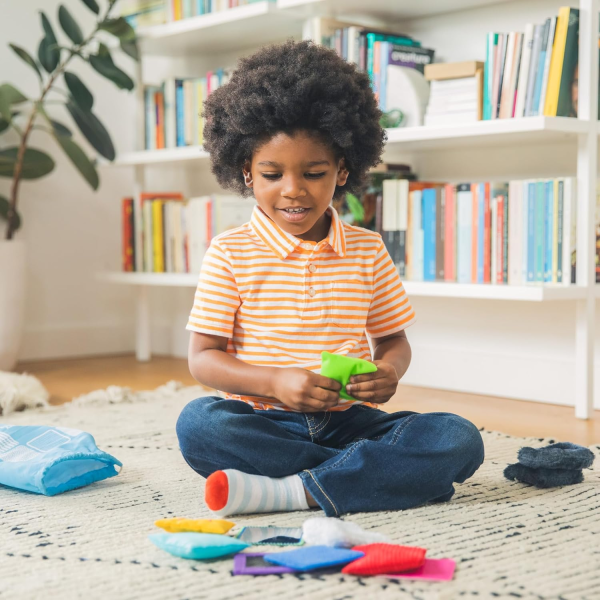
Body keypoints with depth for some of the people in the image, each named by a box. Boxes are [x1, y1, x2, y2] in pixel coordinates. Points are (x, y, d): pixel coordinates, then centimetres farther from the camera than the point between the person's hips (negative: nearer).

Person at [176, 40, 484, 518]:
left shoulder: (368, 251, 9)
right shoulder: (230, 253, 1)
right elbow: (203, 357, -2)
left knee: (459, 438, -21)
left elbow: (392, 338, 16)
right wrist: (274, 381, -20)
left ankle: (292, 491, -30)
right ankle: (388, 474, -30)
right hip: (265, 422, -2)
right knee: (198, 424, -33)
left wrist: (389, 371, -9)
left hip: (349, 420, 2)